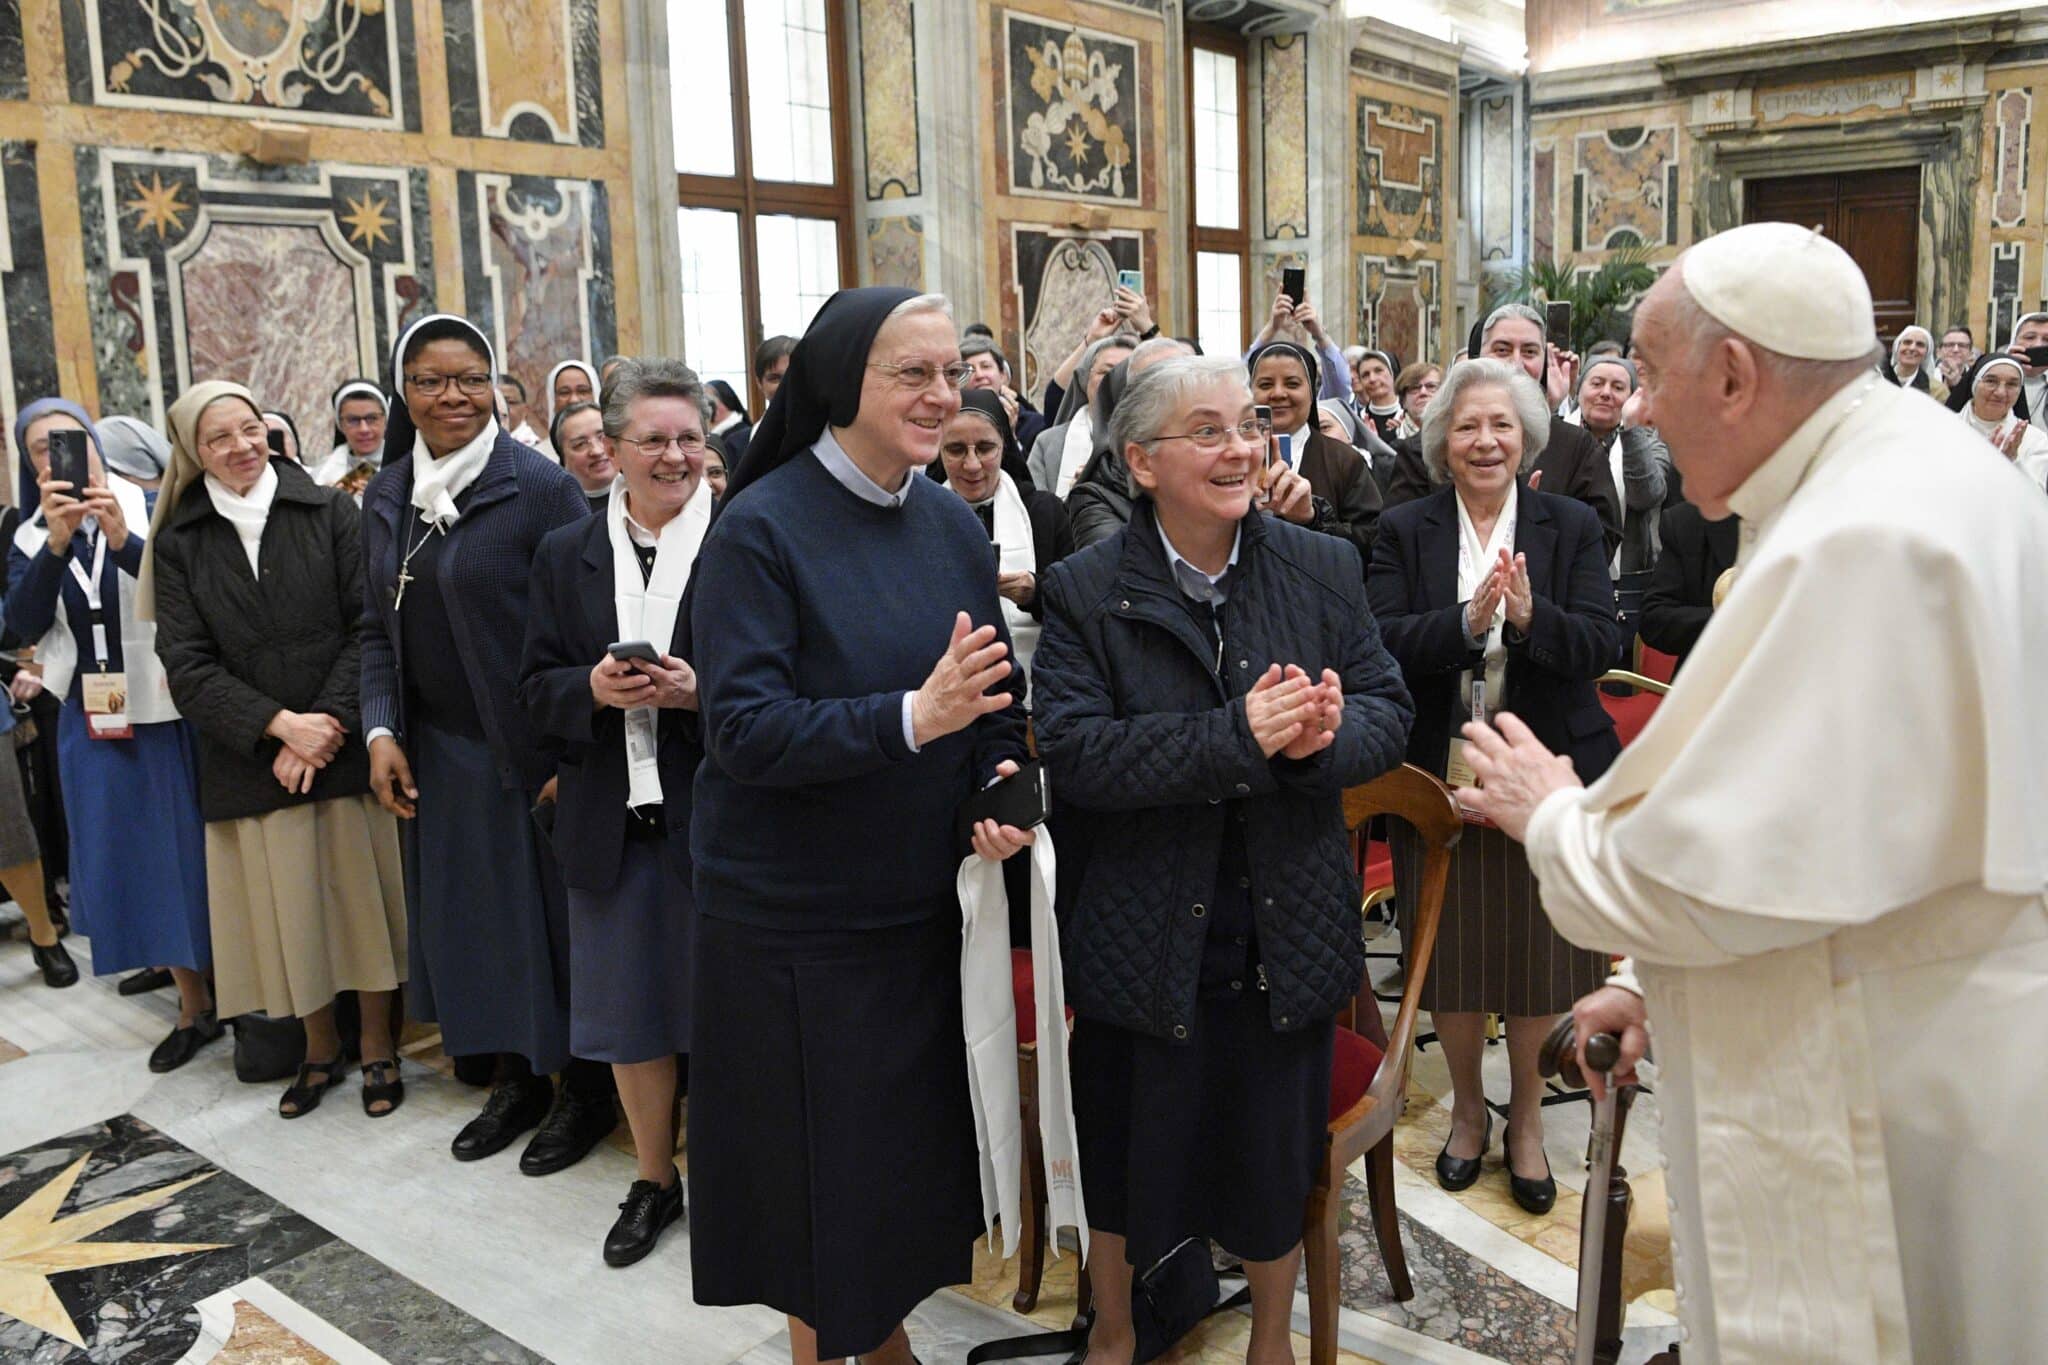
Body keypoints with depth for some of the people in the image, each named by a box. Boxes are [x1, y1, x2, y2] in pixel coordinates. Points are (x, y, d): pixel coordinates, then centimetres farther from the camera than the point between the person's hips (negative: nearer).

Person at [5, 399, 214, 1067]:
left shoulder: (151, 510, -4)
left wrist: (123, 541, -32)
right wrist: (58, 541, -21)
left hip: (170, 711, -4)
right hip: (95, 722, 4)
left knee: (196, 850, 2)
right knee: (134, 860, 9)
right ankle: (193, 1006, 23)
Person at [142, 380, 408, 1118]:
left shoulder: (331, 512, 0)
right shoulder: (179, 544, 5)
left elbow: (368, 627, -5)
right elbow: (187, 666, -2)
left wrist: (329, 721, -14)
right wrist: (280, 723, -14)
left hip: (344, 746, -1)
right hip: (250, 761, 2)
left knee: (363, 895, 5)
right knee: (289, 908, 9)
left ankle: (378, 1047, 21)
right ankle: (319, 1048, 28)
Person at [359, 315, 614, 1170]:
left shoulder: (538, 486, -11)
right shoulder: (385, 497, 7)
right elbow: (379, 629, 11)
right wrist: (381, 729, -1)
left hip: (533, 748, -5)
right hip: (439, 753, 6)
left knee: (551, 905, 5)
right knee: (469, 915, 12)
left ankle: (586, 1088, 21)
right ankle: (514, 1076, 30)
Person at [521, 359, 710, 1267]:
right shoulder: (567, 555, 8)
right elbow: (538, 690, 7)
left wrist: (700, 692, -21)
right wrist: (594, 689, -13)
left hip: (716, 812, -4)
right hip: (611, 819, 4)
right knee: (628, 1005, 14)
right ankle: (654, 1180, 34)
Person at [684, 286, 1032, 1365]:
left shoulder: (953, 523, 3)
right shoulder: (761, 528, -15)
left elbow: (998, 702, 9)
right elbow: (744, 729, -22)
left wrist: (1001, 782, -11)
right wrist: (911, 719, -32)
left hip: (922, 898, 5)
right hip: (791, 909, -5)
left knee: (909, 1126, 17)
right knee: (815, 1147, 9)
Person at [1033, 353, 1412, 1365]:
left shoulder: (1324, 567, 1)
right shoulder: (1085, 591, -8)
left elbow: (1389, 710, 1)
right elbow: (1073, 753, -18)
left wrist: (1323, 737, -22)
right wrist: (1235, 738, -27)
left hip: (1287, 934, 2)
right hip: (1145, 938, -2)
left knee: (1276, 1157, 19)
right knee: (1124, 1161, 16)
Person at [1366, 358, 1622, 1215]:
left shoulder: (1572, 526, 2)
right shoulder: (1404, 531, 1)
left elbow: (1603, 645, -8)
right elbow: (1383, 644, -12)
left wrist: (1531, 616, -26)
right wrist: (1467, 621, -26)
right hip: (1441, 779, 0)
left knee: (1540, 952, 10)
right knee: (1452, 952, 11)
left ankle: (1526, 1120, 31)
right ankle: (1467, 1108, 34)